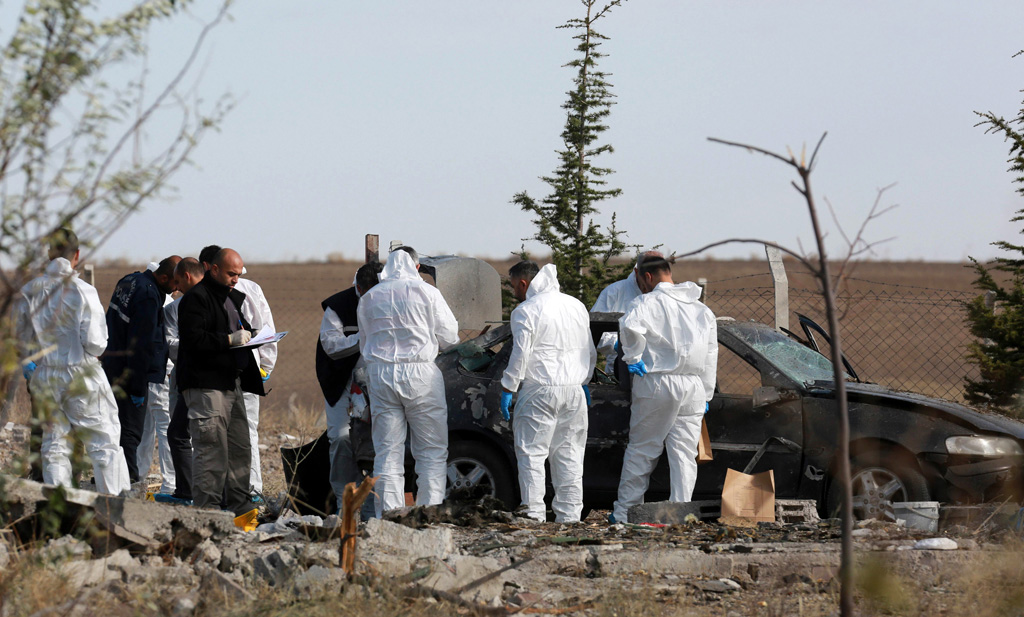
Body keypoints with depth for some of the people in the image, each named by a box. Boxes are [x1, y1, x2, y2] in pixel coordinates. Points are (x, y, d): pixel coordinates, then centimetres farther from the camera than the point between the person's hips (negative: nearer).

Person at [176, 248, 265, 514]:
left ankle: (238, 502, 18)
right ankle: (207, 507, -8)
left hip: (232, 382, 9)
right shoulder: (196, 298, -9)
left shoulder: (232, 297, 21)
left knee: (239, 446, 11)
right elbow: (192, 339, -19)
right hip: (205, 384, -9)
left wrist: (246, 336, 12)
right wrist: (229, 340, -21)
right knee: (212, 447, -11)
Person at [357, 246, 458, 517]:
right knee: (432, 452, 4)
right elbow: (449, 336, 3)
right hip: (420, 373, -3)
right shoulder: (426, 293, -2)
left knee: (387, 453, 5)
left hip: (380, 375, 3)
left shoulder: (369, 298, 10)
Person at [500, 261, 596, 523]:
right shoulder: (577, 306, 14)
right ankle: (569, 516, 10)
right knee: (569, 456, 11)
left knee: (531, 454, -3)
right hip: (574, 392, 6)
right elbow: (590, 351, 21)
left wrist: (507, 389, -5)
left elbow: (520, 355, -12)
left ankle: (534, 515, -9)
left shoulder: (526, 311, -8)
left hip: (540, 392, -6)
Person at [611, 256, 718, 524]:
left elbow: (630, 326, -26)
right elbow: (711, 356, 18)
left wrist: (633, 358, -12)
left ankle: (623, 513, 8)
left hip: (657, 384, -5)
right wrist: (705, 395, 22)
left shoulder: (648, 302, -4)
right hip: (694, 387, 5)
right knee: (684, 454, 5)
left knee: (641, 451, 4)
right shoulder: (702, 310, 17)